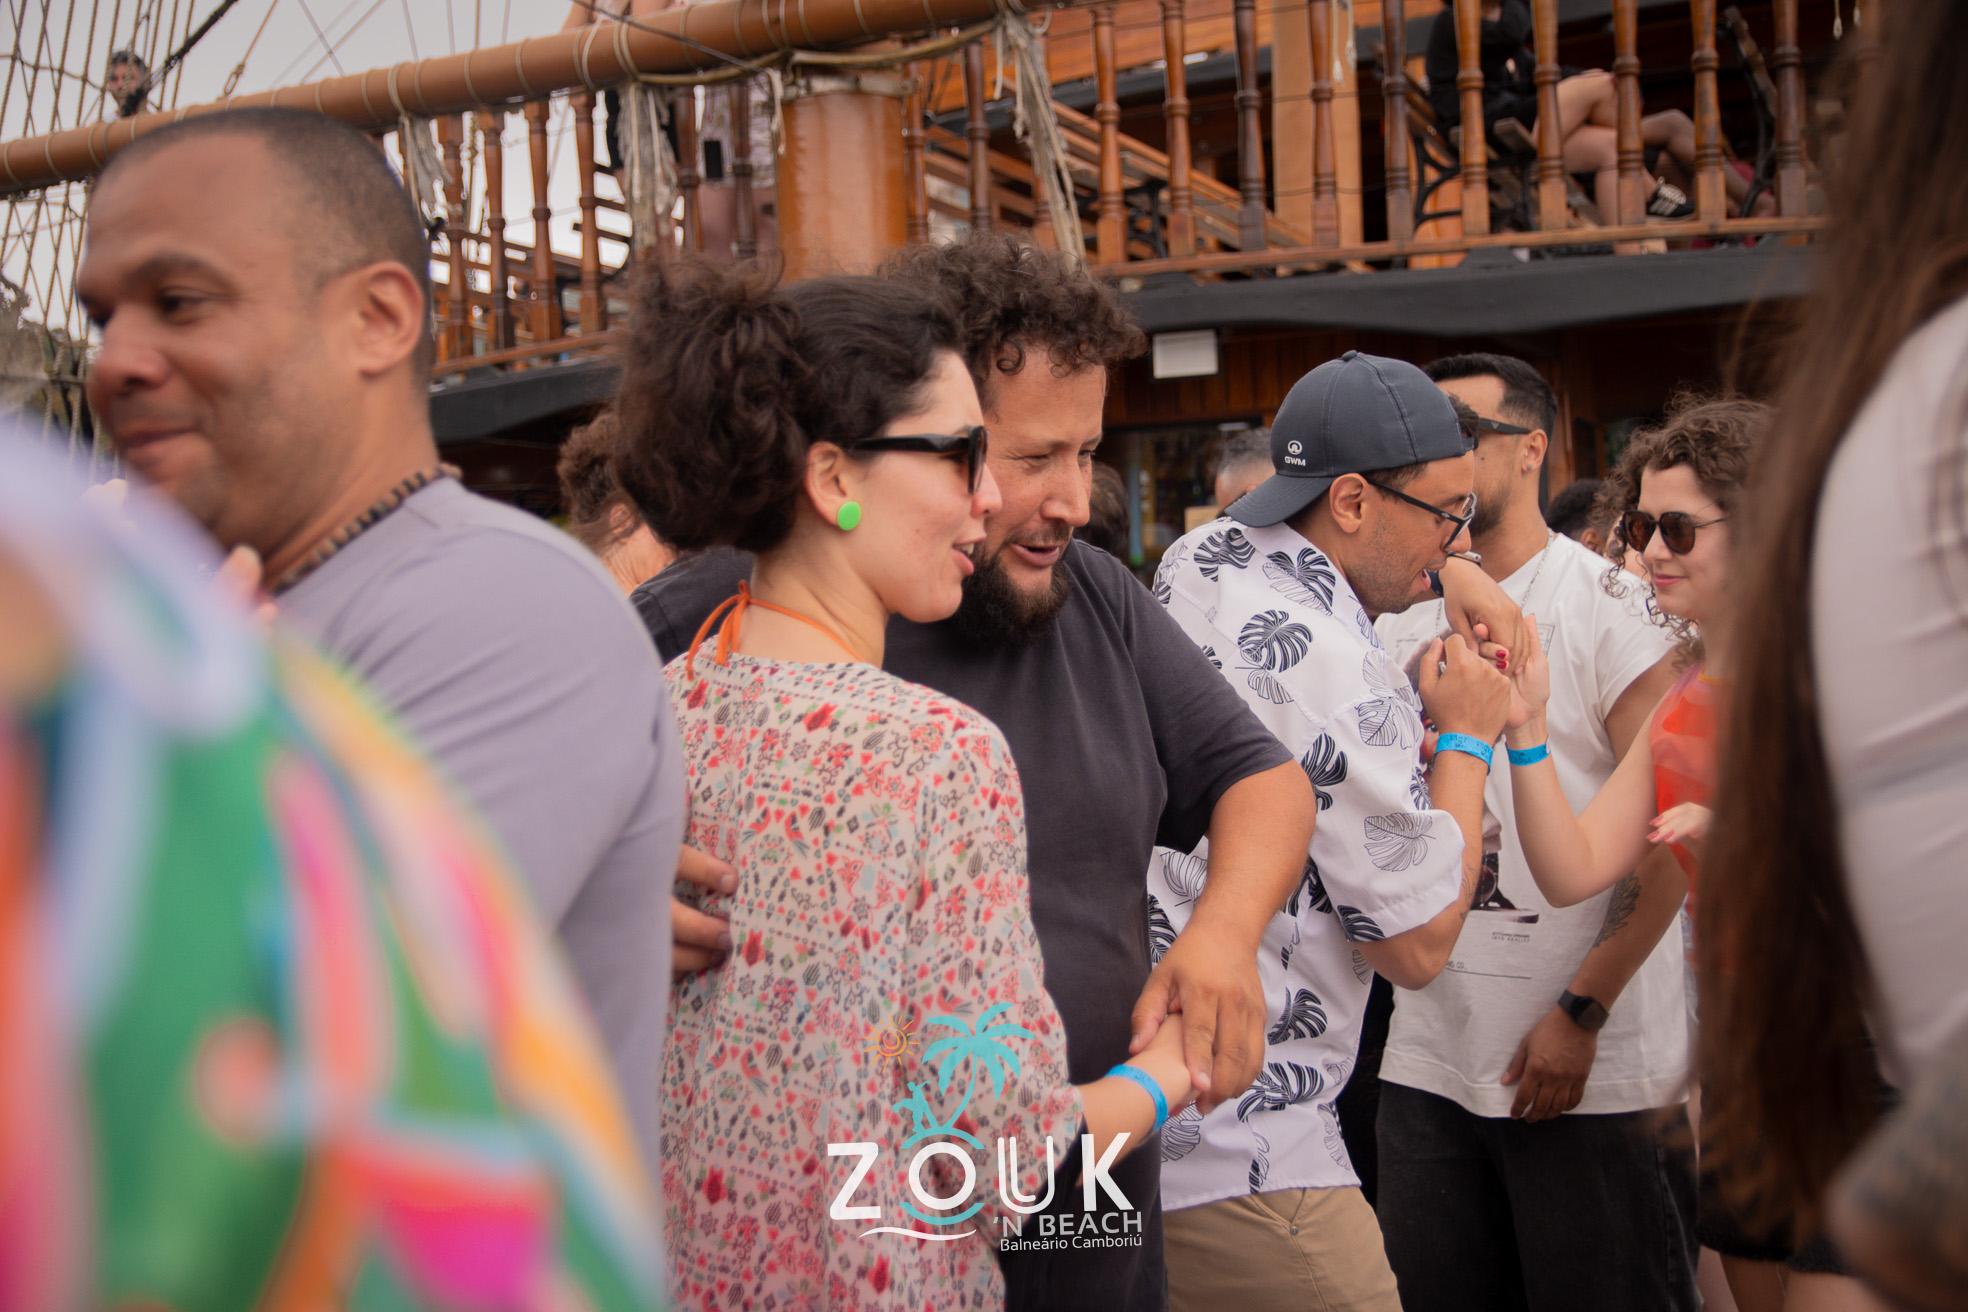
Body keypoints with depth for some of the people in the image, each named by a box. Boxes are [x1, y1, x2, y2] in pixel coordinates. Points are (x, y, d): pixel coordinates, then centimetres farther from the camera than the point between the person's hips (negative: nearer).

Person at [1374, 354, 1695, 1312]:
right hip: (1428, 1059, 6)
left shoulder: (1611, 607, -6)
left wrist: (1581, 1012, -14)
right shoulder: (1400, 622, 11)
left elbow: (1668, 835, -11)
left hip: (1597, 1073, -5)